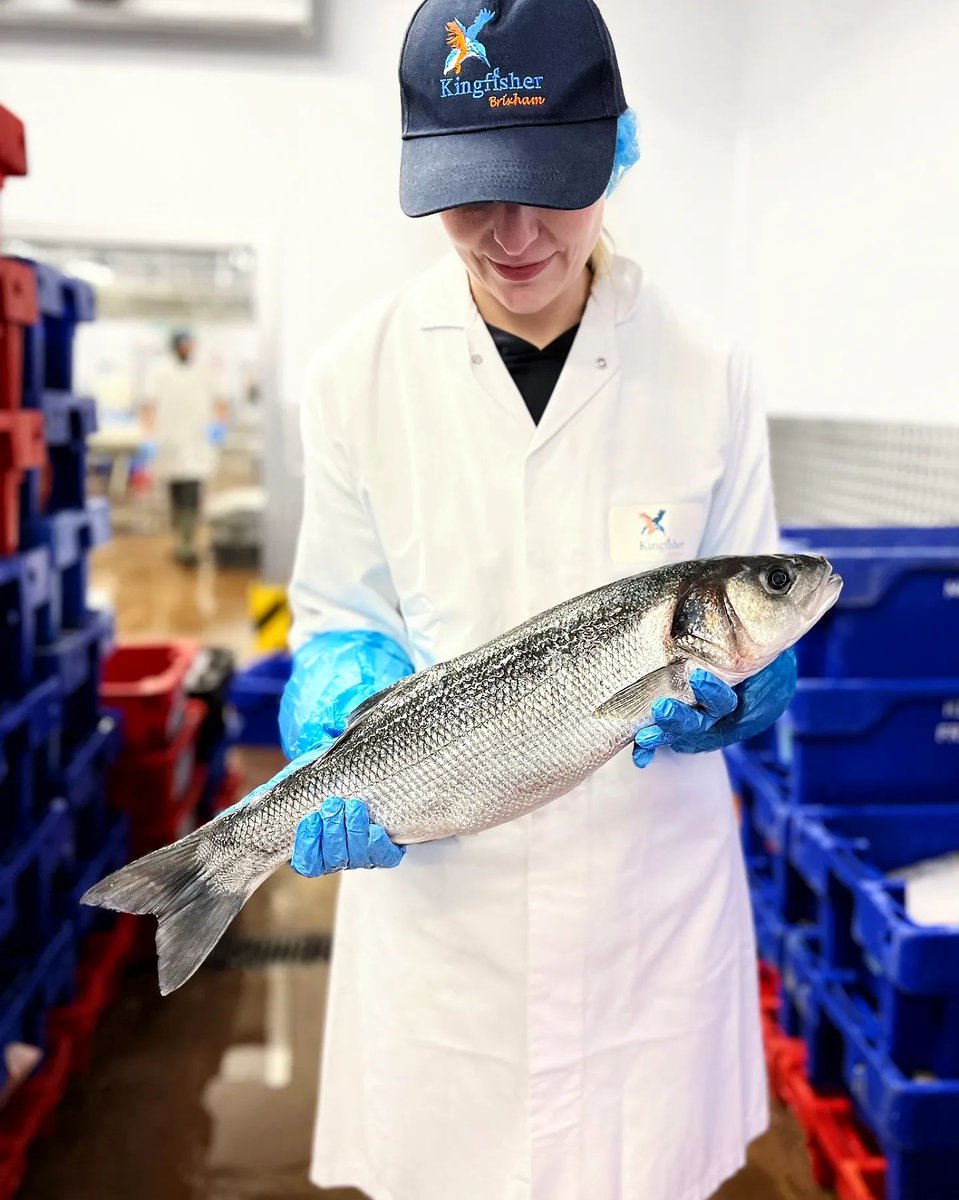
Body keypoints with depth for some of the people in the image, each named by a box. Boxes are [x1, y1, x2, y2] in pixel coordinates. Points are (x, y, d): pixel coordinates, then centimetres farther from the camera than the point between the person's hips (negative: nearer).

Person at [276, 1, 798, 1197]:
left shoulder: (707, 375, -6)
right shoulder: (361, 372, -5)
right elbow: (340, 624, 0)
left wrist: (720, 690, -21)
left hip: (653, 877, 0)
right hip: (440, 886, 0)